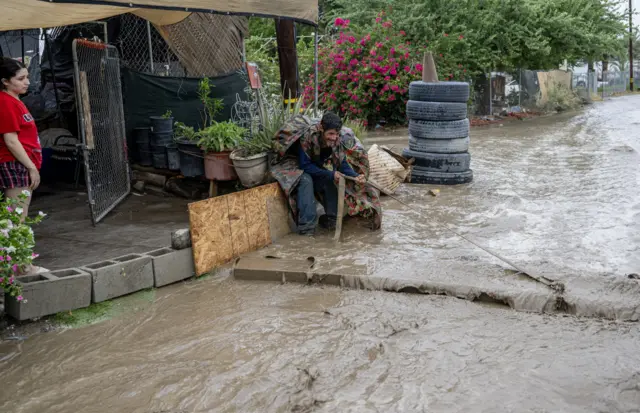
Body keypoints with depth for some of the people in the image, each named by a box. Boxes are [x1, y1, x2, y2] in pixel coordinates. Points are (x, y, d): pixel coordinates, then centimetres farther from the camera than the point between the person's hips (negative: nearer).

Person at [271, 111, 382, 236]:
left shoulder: (338, 140, -18)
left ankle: (330, 219, -10)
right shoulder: (307, 137, -33)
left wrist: (355, 176, -33)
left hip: (318, 167, 5)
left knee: (332, 180, -22)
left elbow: (342, 163, -13)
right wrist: (330, 174, -36)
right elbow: (305, 165, -31)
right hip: (295, 165, -5)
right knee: (305, 180, -35)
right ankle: (307, 227, -34)